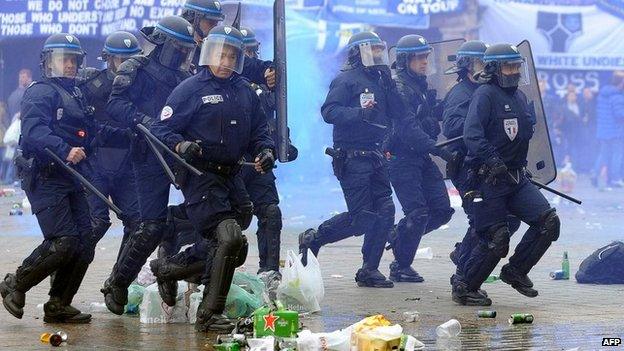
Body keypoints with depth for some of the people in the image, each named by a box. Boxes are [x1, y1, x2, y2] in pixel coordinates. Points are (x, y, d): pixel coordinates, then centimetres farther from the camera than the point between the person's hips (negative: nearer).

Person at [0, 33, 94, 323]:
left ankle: (58, 306, 11)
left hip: (72, 179, 9)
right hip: (45, 178, -9)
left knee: (85, 243, 2)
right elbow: (34, 130, -23)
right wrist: (64, 150, -36)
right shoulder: (40, 92, -6)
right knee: (64, 242, -17)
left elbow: (89, 134, 24)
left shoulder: (77, 95, 22)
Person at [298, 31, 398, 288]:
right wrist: (359, 112, -29)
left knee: (385, 212, 2)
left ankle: (369, 270, 10)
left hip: (375, 158, 8)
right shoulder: (347, 79, -8)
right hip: (352, 158, -8)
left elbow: (396, 112, 11)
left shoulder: (378, 79, 17)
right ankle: (312, 239, 11)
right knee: (361, 218, -9)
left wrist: (388, 84, 0)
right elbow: (329, 111, -18)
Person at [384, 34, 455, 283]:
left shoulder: (422, 86, 15)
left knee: (442, 210, 3)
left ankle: (398, 237, 22)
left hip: (423, 159, 8)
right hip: (403, 159, -8)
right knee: (418, 213, -11)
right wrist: (437, 149, -35)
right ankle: (401, 267, 4)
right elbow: (408, 127, -25)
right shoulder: (399, 88, -13)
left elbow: (432, 118, 26)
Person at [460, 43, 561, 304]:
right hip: (489, 180, -7)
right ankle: (466, 288, 13)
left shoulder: (520, 97, 15)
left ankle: (515, 271, 9)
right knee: (495, 239, -7)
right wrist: (491, 159, -37)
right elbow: (472, 135, -25)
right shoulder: (485, 95, -11)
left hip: (517, 178, 7)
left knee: (549, 221, -7)